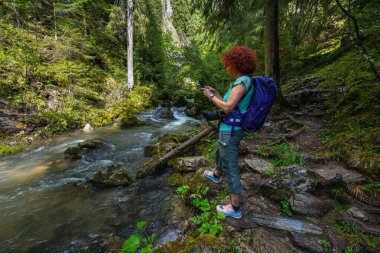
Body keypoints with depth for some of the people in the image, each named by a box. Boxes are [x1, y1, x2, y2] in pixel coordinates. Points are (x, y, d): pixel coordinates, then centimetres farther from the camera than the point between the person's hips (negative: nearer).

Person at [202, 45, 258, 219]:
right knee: (221, 154, 33)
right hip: (232, 129, 10)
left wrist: (210, 97, -11)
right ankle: (216, 175, 62)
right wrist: (215, 93, 18)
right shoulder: (245, 82, 11)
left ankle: (236, 208, 17)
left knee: (230, 168, 1)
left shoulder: (242, 81, -19)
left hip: (229, 131, -10)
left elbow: (227, 108, -26)